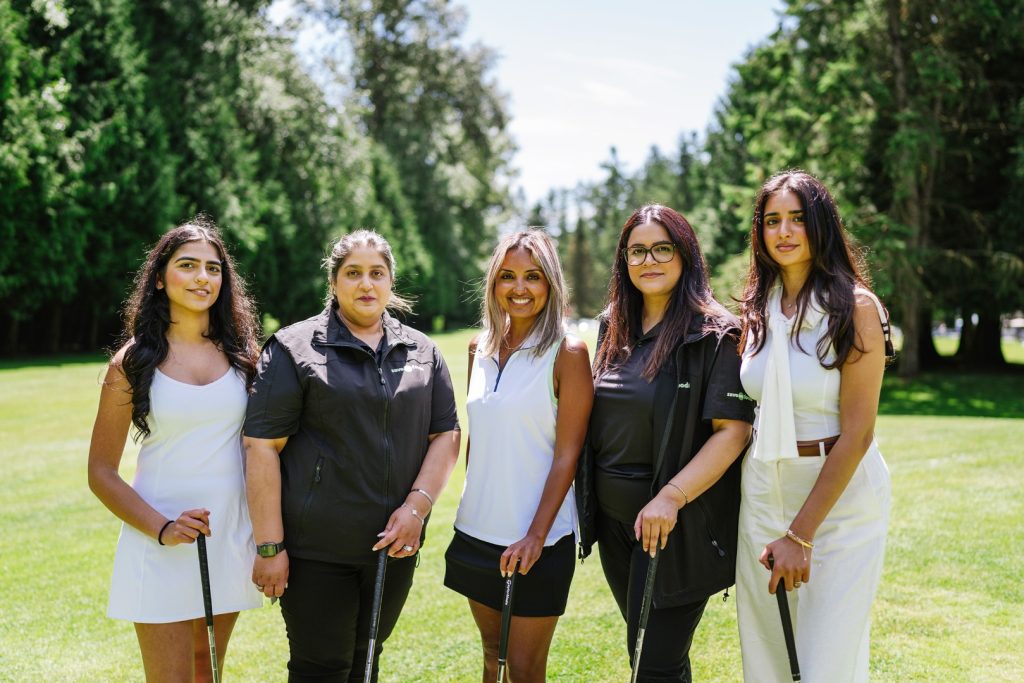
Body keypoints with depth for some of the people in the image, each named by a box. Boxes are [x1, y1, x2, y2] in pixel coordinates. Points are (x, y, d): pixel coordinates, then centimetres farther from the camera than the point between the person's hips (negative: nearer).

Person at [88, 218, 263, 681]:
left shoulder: (240, 353, 4)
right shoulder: (134, 361, -4)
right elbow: (101, 472, -2)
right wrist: (161, 529, -16)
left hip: (231, 536, 3)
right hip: (161, 544, -3)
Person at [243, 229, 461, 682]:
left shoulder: (422, 352, 9)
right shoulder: (294, 348, -4)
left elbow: (446, 435, 7)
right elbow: (262, 446, -9)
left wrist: (416, 506, -9)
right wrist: (268, 546, -13)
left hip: (393, 544, 4)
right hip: (316, 549, -4)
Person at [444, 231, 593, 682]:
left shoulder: (567, 354, -10)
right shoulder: (481, 348, 7)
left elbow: (566, 454, -12)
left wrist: (536, 535, -17)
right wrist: (470, 507, 14)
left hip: (535, 541, -5)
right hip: (477, 530, 6)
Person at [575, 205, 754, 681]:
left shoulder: (716, 335, -11)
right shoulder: (615, 329, 9)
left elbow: (733, 430, -17)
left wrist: (671, 498, -25)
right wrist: (589, 502, 9)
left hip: (679, 525, -6)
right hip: (613, 517, 6)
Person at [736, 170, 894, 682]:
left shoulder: (855, 307, -11)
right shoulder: (756, 310, 6)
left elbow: (856, 433, -15)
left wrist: (801, 534, -16)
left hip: (840, 497, -5)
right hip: (763, 490, 5)